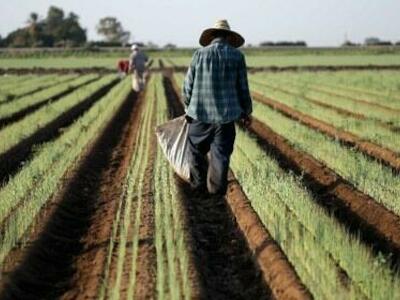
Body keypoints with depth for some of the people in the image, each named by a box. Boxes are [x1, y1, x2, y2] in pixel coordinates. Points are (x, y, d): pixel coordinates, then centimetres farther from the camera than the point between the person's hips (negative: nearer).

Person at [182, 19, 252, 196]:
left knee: (196, 150, 17)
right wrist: (246, 112, 16)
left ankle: (199, 186, 23)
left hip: (200, 114, 0)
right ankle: (217, 191, 6)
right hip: (226, 115, 0)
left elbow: (188, 85, 2)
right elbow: (243, 88, 3)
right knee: (221, 155, 5)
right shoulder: (237, 56, -1)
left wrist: (188, 108, 18)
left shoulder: (200, 54, -2)